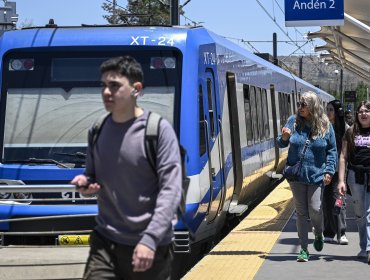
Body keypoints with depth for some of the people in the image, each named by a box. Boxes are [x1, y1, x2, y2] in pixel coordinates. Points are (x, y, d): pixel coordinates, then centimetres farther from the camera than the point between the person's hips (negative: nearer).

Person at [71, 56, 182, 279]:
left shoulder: (159, 130, -9)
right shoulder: (97, 130, 8)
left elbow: (171, 190, -14)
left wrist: (150, 239, -22)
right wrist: (85, 182, -3)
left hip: (150, 246, -4)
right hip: (105, 243, 4)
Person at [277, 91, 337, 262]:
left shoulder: (325, 125, -1)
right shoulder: (293, 121, 2)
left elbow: (332, 150, 4)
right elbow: (281, 144, 10)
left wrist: (329, 171, -6)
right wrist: (284, 137, -13)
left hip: (316, 175, -1)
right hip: (296, 175, 2)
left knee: (315, 210, -6)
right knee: (301, 212, 4)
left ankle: (318, 234, 27)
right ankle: (304, 249, 11)